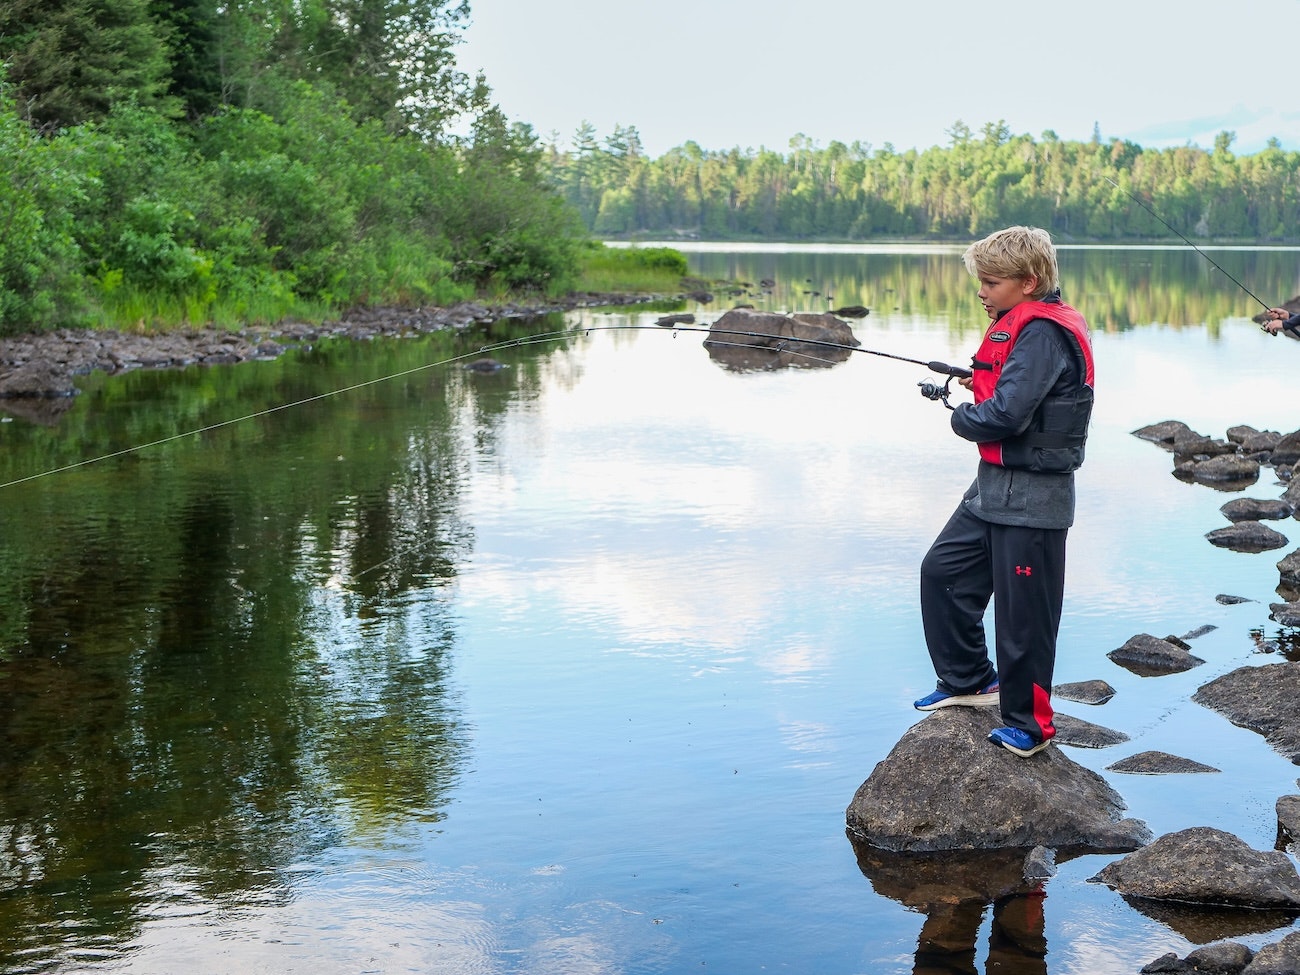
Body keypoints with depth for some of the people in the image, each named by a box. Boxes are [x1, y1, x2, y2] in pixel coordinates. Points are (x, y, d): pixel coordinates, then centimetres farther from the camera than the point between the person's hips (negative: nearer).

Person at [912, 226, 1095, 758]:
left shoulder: (1043, 333, -20)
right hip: (994, 485, 10)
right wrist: (983, 383, 8)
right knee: (942, 572, 16)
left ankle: (1027, 724, 15)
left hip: (1031, 496, -10)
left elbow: (1006, 415, -27)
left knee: (1022, 612, 1)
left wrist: (961, 417, -9)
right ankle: (968, 680, 31)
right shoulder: (1018, 325, 12)